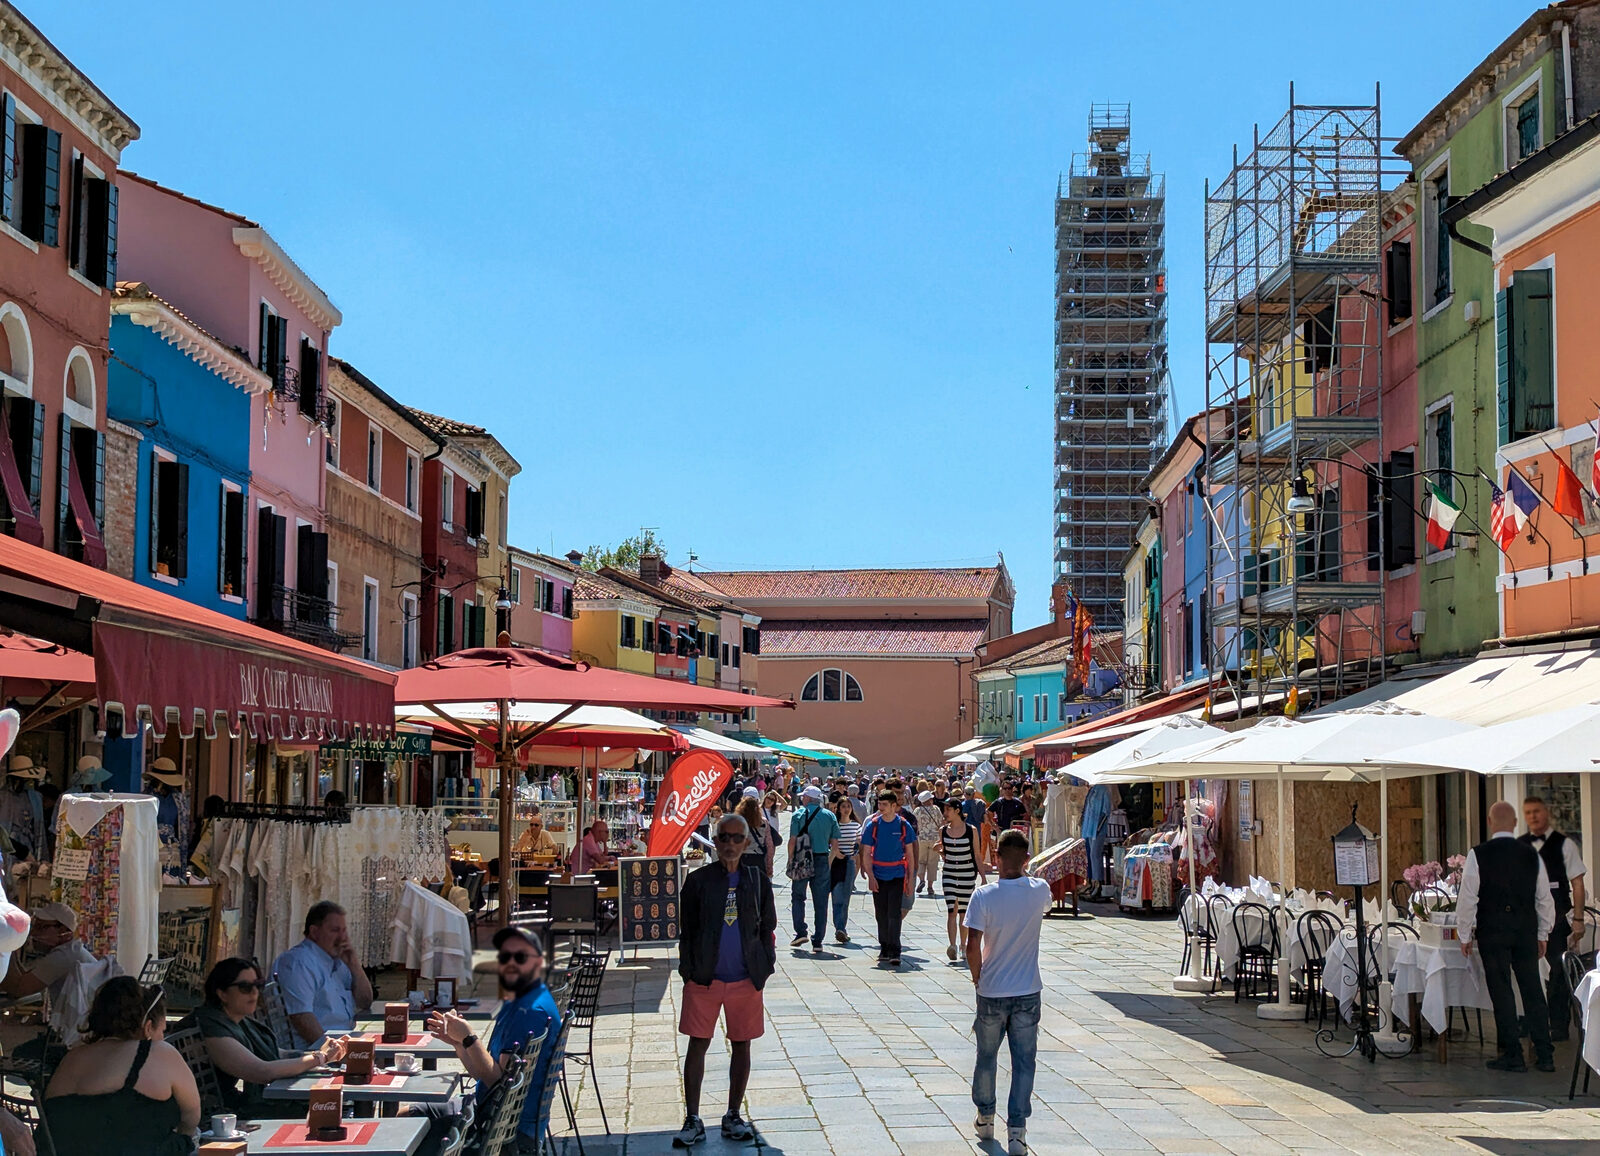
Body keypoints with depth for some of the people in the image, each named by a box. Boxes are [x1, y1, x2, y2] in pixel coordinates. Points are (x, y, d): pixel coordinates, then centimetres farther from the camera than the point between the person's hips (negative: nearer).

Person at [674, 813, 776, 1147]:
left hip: (746, 981, 1)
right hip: (704, 979, -1)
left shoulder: (758, 882, 5)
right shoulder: (698, 880, 0)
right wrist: (688, 970, -3)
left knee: (741, 1046, 9)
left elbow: (767, 930, 9)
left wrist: (764, 969, 1)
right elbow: (686, 929, 3)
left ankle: (733, 1116, 22)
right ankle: (693, 1121, 6)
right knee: (698, 1045, 0)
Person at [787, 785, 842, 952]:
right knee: (820, 902, 5)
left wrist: (790, 860, 1)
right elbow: (835, 844, 4)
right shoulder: (830, 816, 6)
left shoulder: (799, 814, -3)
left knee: (798, 896, 12)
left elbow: (793, 840, -8)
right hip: (822, 860, 2)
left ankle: (800, 932, -2)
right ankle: (818, 941, 5)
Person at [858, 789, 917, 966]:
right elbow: (866, 854, 2)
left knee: (894, 913, -9)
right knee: (881, 914, 7)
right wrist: (870, 877, -7)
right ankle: (884, 948, 20)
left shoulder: (903, 825, 0)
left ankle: (894, 952, -9)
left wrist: (911, 878, 2)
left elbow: (910, 853, 6)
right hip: (878, 876, 2)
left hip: (897, 875, -2)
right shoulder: (873, 825, 1)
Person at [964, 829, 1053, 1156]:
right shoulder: (1040, 891, -7)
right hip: (1027, 993, 1)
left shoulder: (983, 896, -16)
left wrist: (977, 977, 0)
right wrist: (1023, 871, 23)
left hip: (991, 992, -1)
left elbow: (973, 946, -16)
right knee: (1024, 1062, 6)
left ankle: (985, 1118, 33)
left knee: (986, 1056, 18)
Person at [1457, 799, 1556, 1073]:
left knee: (1502, 993, 2)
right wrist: (1542, 935, 19)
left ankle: (1513, 1055, 4)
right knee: (1533, 991, 9)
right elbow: (1544, 898, 10)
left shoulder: (1478, 854, -7)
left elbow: (1467, 897, -6)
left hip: (1492, 931, -3)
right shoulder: (1531, 855, 4)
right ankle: (1544, 1055, 9)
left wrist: (1465, 935, 3)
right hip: (1526, 929, 3)